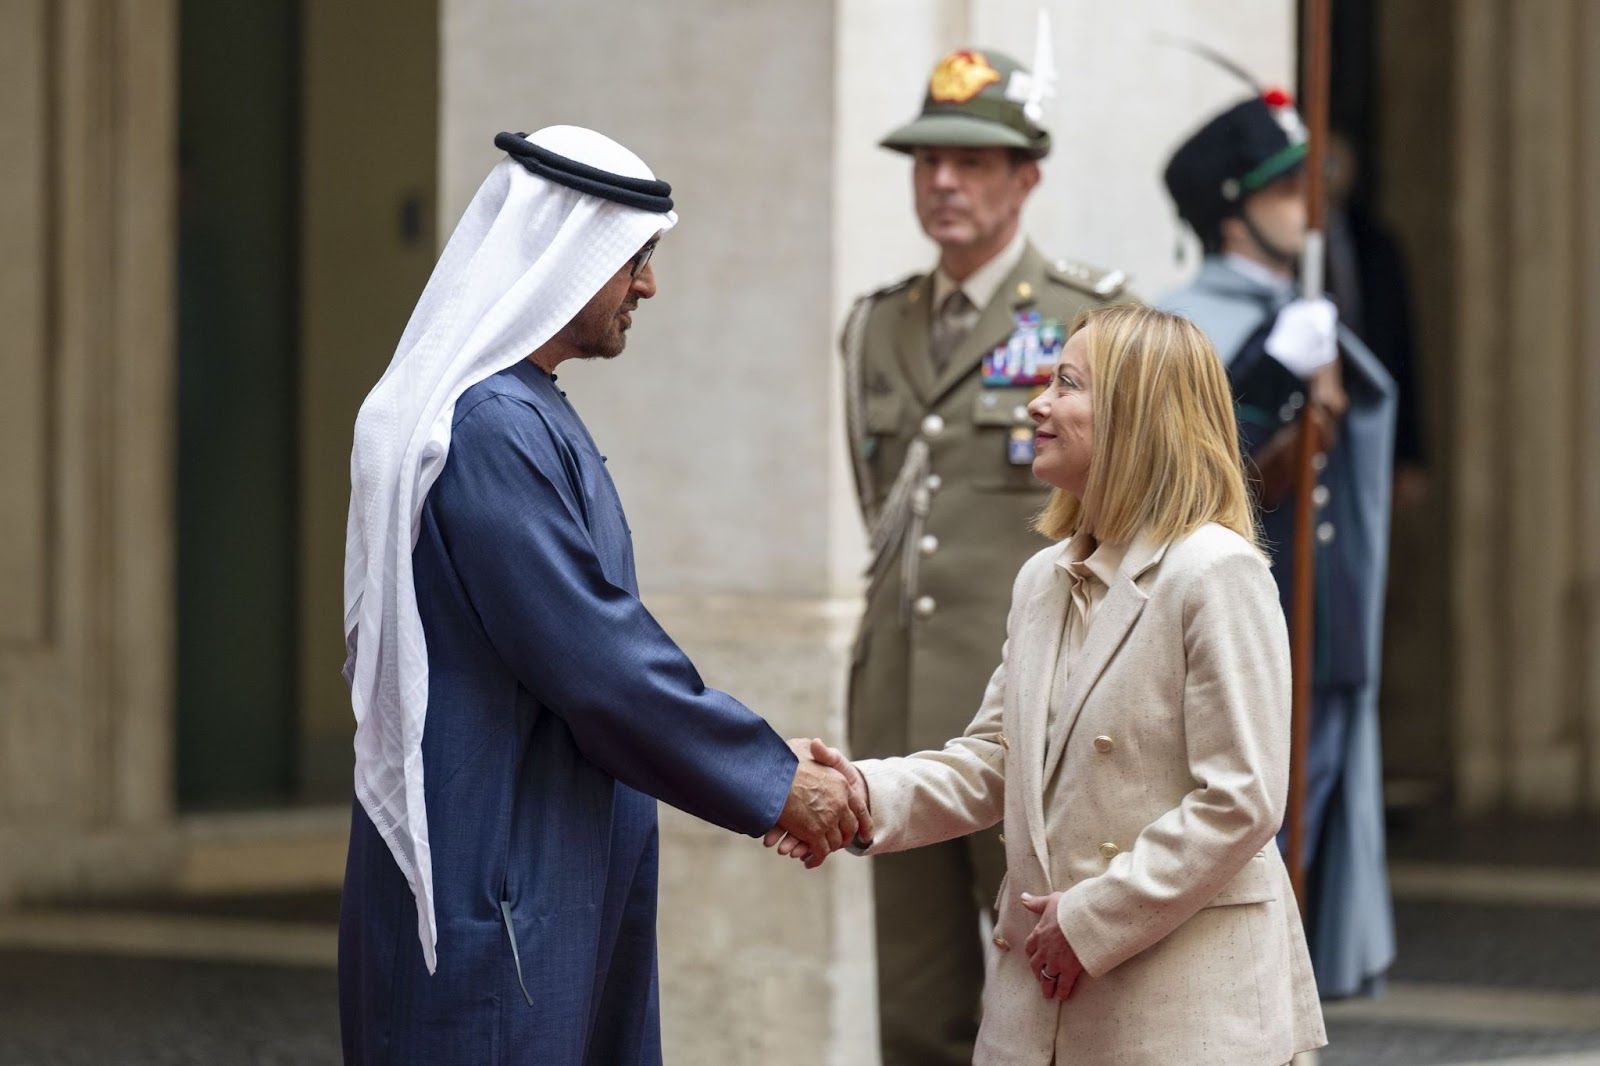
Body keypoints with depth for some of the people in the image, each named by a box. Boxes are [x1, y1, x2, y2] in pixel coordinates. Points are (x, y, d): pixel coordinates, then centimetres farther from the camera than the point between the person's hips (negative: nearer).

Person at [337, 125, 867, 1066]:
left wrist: (758, 771, 13)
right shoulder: (493, 431, -18)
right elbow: (595, 662, -20)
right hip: (494, 876, -10)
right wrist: (772, 782, -12)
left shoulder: (524, 413, 14)